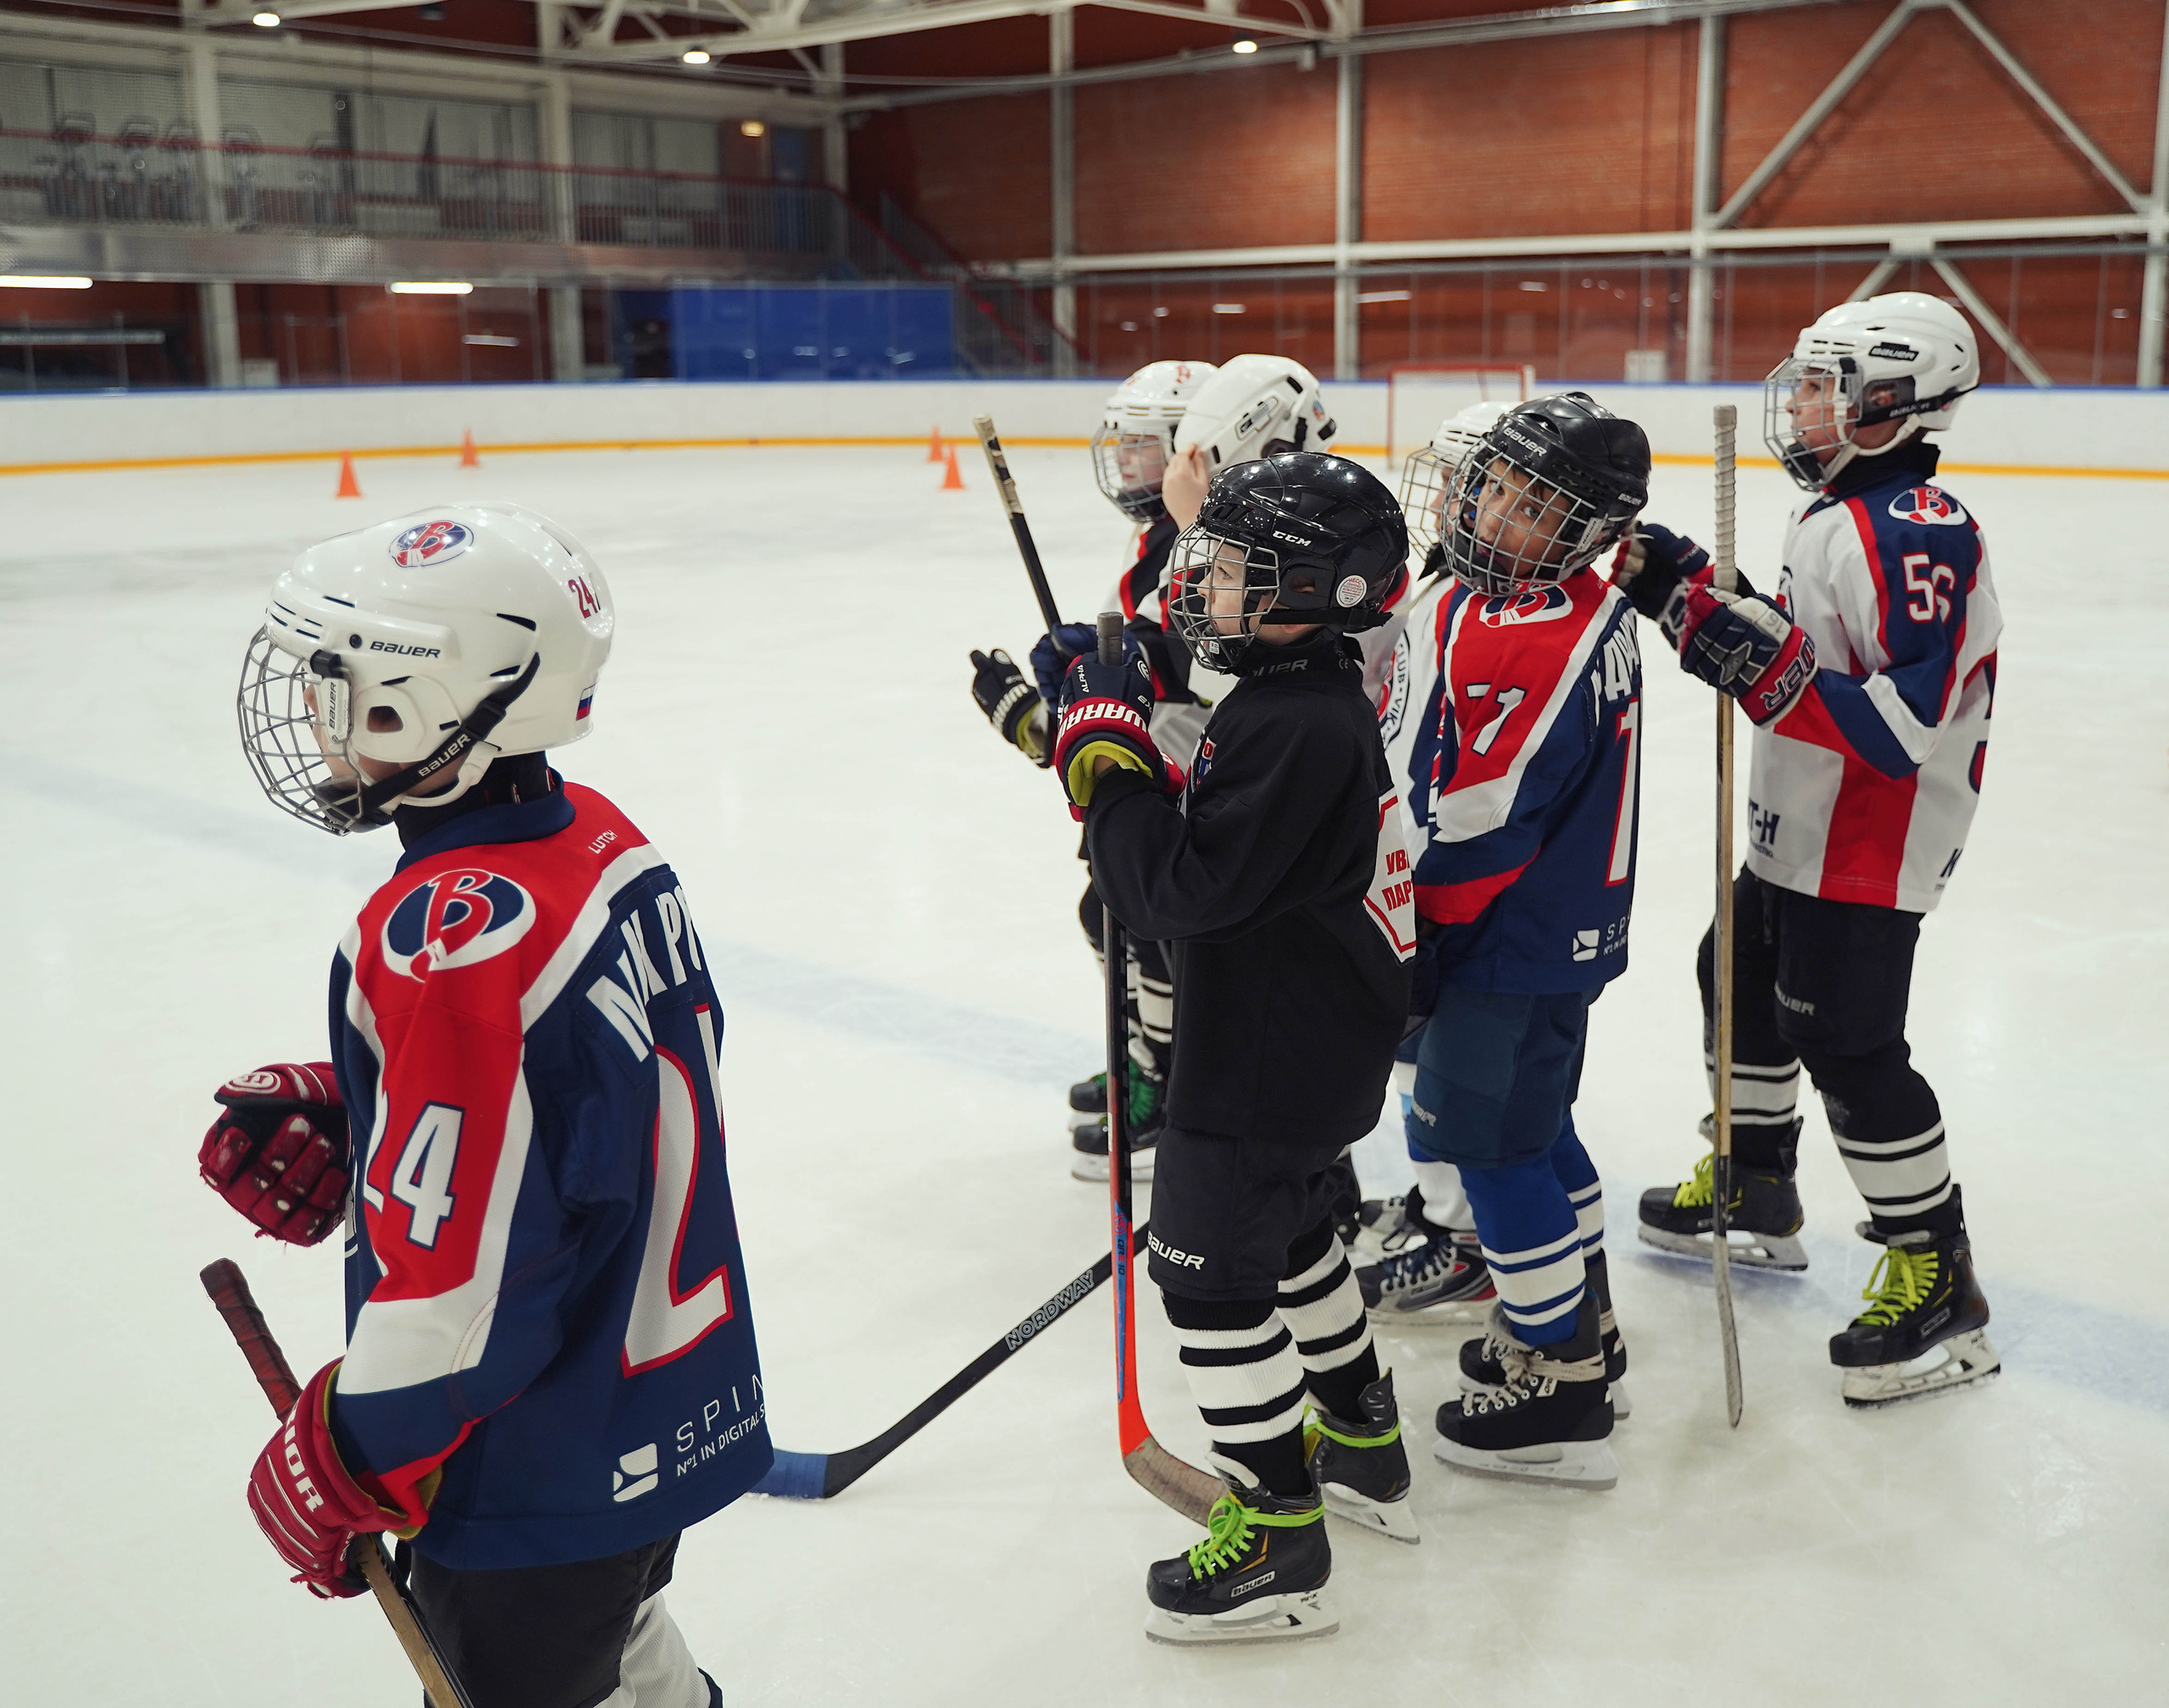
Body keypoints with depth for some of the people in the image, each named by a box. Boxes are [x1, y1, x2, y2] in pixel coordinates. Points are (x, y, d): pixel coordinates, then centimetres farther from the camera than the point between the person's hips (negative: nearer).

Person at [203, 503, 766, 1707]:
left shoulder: (448, 939, -30)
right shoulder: (603, 840, -2)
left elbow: (453, 1286, -28)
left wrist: (338, 1469, -12)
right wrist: (332, 1114, 5)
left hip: (548, 1473, -8)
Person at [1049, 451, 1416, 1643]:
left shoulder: (1294, 728, -28)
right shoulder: (1309, 695, 6)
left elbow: (1179, 885, -30)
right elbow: (1225, 845, 15)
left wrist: (1105, 755, -21)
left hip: (1268, 1063, -11)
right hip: (1314, 1044, 11)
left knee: (1213, 1272, 1)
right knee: (1288, 1235, 26)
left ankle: (1278, 1533, 12)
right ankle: (1363, 1447, 43)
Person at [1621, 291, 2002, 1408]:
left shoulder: (1919, 533, -23)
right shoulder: (1837, 515, 10)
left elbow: (1904, 727, -30)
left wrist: (1761, 661, -34)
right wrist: (1697, 594, 4)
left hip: (1871, 849, -11)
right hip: (1798, 832, 11)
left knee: (1846, 1045, -7)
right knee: (1743, 984, 21)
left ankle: (1939, 1281, 8)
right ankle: (1754, 1193, 40)